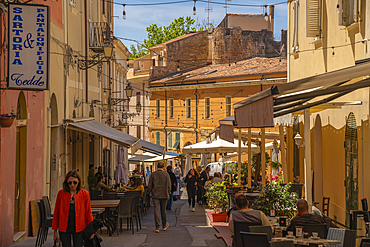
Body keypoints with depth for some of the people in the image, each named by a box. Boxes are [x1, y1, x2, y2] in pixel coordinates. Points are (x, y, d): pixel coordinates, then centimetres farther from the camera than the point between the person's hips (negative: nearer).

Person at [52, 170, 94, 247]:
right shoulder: (61, 193, -3)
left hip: (79, 229, 0)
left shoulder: (84, 194, -4)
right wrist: (55, 231, 4)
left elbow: (88, 213, 3)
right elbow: (56, 212, 4)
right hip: (64, 229, 1)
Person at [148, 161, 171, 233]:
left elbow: (149, 185, -1)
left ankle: (157, 227, -7)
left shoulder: (153, 174, -3)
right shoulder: (166, 174, -3)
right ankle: (164, 225, 27)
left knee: (156, 210, -2)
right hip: (164, 195, 1)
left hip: (155, 195, 0)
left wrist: (150, 192, 14)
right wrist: (168, 193, 11)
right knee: (163, 210, 13)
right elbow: (169, 185, -1)